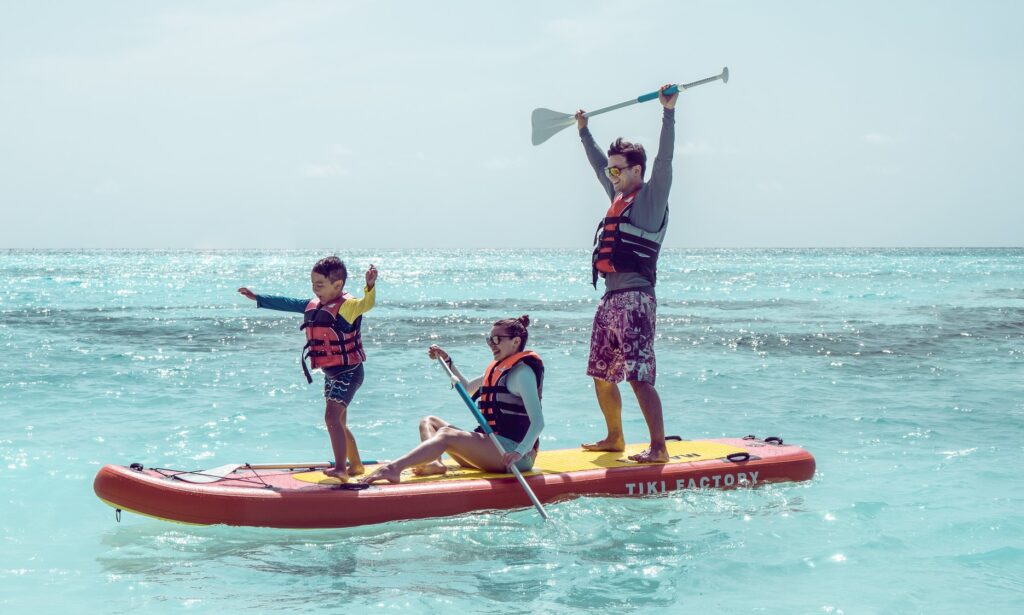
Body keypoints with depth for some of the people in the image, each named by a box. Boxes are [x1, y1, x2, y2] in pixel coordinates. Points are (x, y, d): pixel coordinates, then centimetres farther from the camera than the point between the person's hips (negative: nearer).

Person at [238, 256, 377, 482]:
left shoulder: (347, 306, -17)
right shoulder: (314, 305, 8)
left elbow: (366, 303, -36)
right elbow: (287, 304, 18)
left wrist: (370, 285, -57)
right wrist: (257, 298, 24)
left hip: (348, 372, -10)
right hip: (331, 373, 10)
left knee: (332, 418, -19)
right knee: (338, 423, 16)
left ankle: (340, 469, -19)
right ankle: (356, 465, 29)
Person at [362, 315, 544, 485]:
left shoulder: (522, 371, -9)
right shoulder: (499, 368, 21)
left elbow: (538, 421, -19)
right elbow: (467, 388, 37)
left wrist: (520, 452, -33)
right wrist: (447, 360, 25)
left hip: (509, 451, -10)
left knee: (446, 434, -30)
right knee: (429, 422, 9)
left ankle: (394, 468, -51)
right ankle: (436, 463, -23)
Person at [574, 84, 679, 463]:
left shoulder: (652, 196, -2)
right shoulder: (619, 197, 19)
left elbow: (664, 159, -15)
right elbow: (598, 164, 34)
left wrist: (668, 113, -23)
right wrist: (584, 131, 41)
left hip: (635, 299, -9)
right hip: (610, 299, 9)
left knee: (639, 377, -14)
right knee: (601, 375, 13)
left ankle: (658, 448, -13)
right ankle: (615, 438, 26)